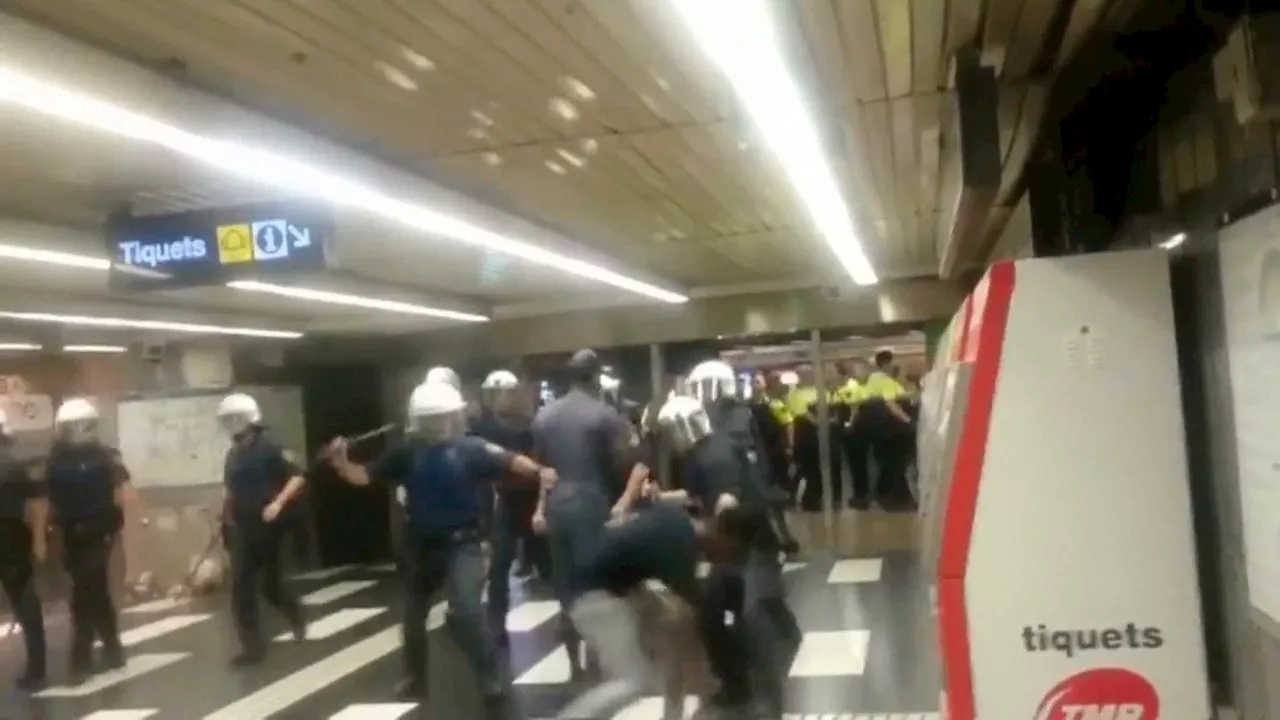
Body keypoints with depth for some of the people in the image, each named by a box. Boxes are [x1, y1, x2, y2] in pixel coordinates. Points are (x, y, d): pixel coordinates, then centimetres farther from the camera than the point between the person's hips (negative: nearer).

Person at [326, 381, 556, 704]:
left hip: (461, 543, -4)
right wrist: (341, 463, -21)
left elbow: (510, 461, -18)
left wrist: (539, 470, -36)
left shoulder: (470, 448, -12)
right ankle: (415, 679, 42)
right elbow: (366, 475, -2)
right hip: (420, 545, 4)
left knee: (467, 611, -20)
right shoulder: (408, 452, -5)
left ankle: (490, 677, 0)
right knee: (414, 613, 19)